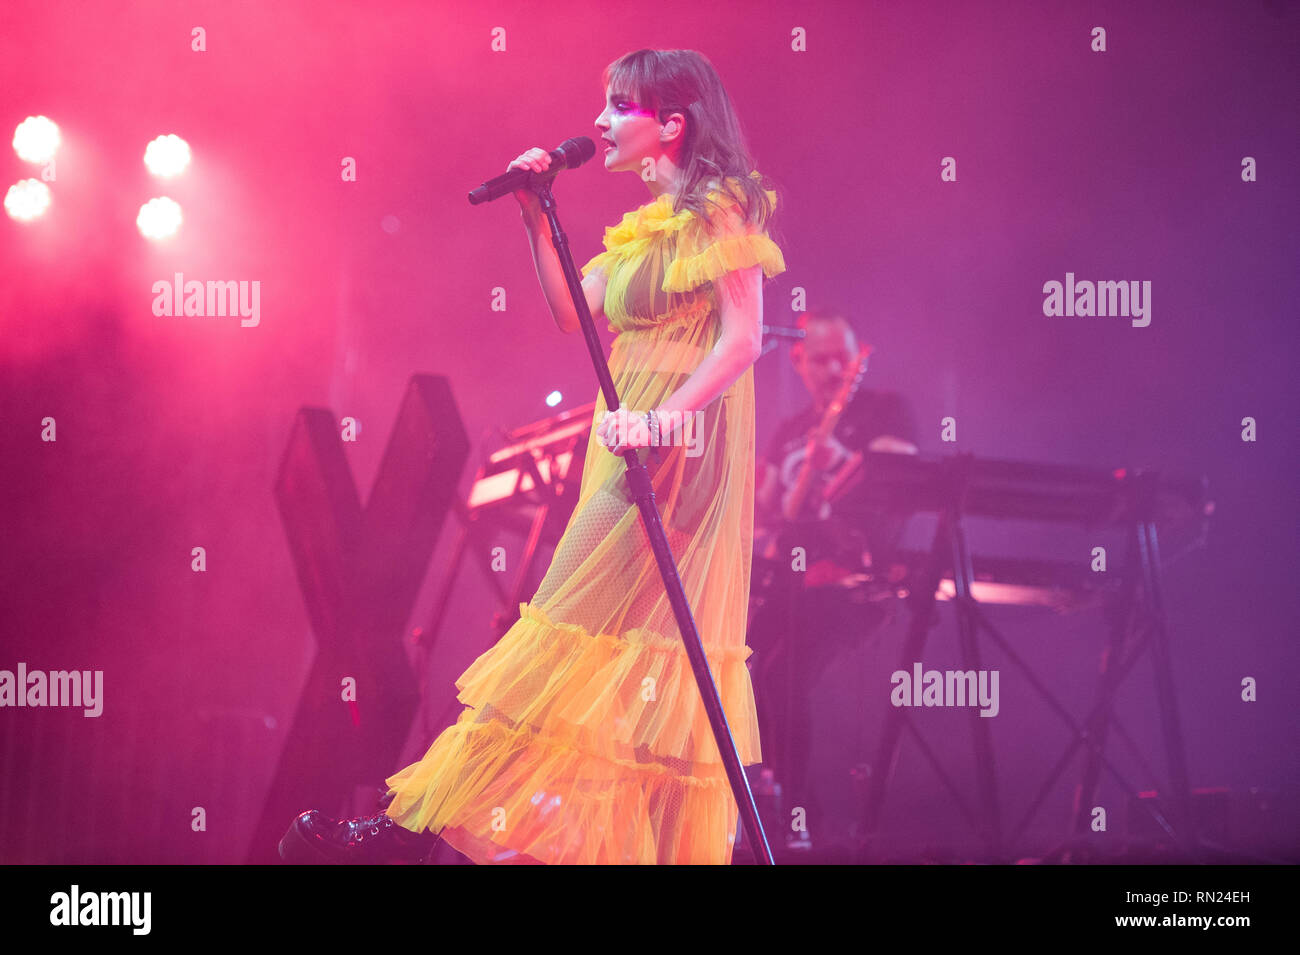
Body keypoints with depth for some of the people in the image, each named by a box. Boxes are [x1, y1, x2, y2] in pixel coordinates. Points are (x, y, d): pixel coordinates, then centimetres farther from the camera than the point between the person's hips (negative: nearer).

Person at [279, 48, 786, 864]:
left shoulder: (718, 211, -6)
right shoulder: (650, 225, 20)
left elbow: (743, 340, -16)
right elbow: (571, 313, 17)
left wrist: (663, 417, -28)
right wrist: (536, 217, 9)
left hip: (680, 447, -9)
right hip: (638, 452, 9)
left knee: (589, 629, -10)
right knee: (643, 642, 5)